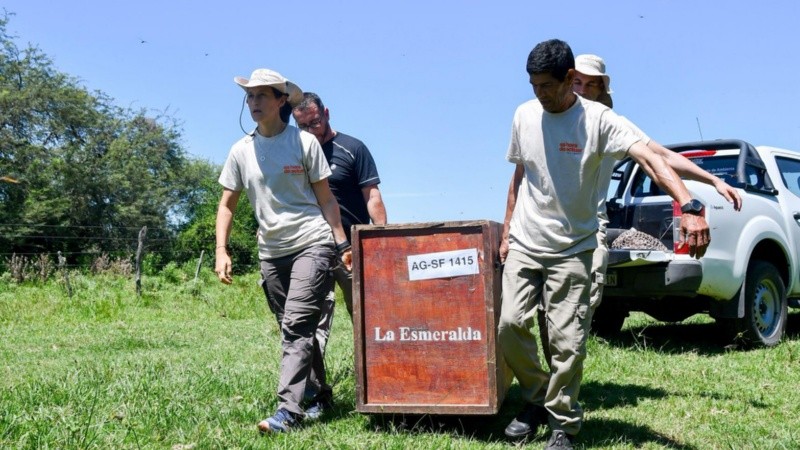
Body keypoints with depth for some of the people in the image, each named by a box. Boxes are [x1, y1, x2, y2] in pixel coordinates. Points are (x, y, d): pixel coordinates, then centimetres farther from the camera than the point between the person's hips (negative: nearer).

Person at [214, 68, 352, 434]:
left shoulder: (304, 142, -3)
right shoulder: (241, 151, 6)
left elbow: (325, 198, 1)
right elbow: (227, 205, 10)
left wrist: (343, 244, -4)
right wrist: (221, 251, 0)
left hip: (312, 243, -5)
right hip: (271, 251, 5)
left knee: (296, 325, -15)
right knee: (295, 330, 13)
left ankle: (288, 410, -17)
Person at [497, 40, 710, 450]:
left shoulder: (598, 119, -12)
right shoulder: (524, 115, 2)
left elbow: (649, 159, -25)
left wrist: (689, 207, -40)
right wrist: (506, 232, 13)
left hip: (571, 250, -3)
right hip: (524, 246, 4)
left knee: (567, 341, -6)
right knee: (510, 325, -5)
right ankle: (536, 399, 20)